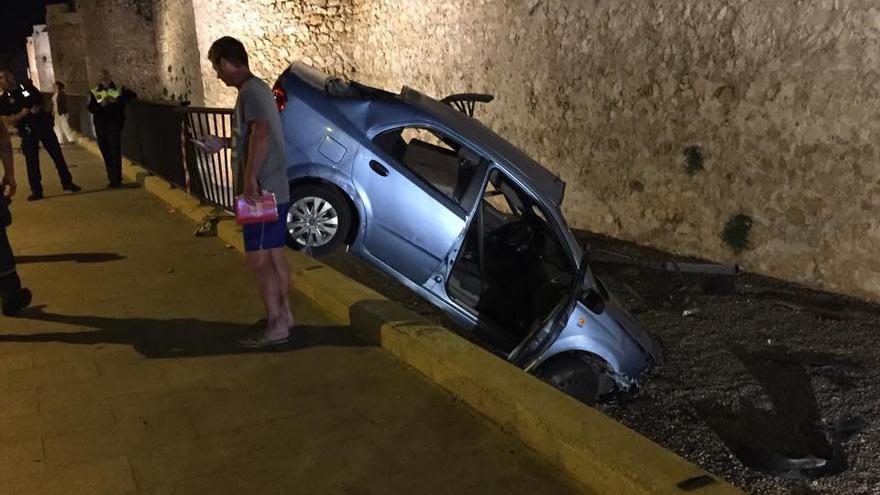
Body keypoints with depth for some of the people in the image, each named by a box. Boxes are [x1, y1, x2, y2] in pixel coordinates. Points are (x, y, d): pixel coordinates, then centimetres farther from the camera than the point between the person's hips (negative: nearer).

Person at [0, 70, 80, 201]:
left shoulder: (26, 86, 2)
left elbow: (41, 99, 15)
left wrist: (38, 108, -5)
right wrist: (24, 113, -16)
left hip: (44, 125, 1)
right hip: (28, 132, -1)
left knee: (57, 154, 4)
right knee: (32, 161, 0)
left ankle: (67, 182, 15)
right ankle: (36, 190, 9)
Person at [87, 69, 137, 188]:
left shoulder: (119, 88, 1)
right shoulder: (95, 92, 7)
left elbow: (133, 95, -12)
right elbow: (90, 108, 0)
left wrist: (117, 100, -19)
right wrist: (100, 104, -18)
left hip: (114, 125, -3)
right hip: (100, 127, 3)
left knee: (115, 153, -9)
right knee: (106, 154, 10)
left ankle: (117, 180, -6)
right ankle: (112, 179, 20)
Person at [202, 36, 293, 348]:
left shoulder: (250, 91, -15)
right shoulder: (258, 88, 16)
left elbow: (261, 133, -31)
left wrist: (250, 178, -31)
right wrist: (224, 143, 29)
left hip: (262, 192, -10)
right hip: (275, 191, 10)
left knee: (258, 259, -4)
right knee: (274, 255, 15)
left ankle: (275, 326, 2)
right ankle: (284, 314, 25)